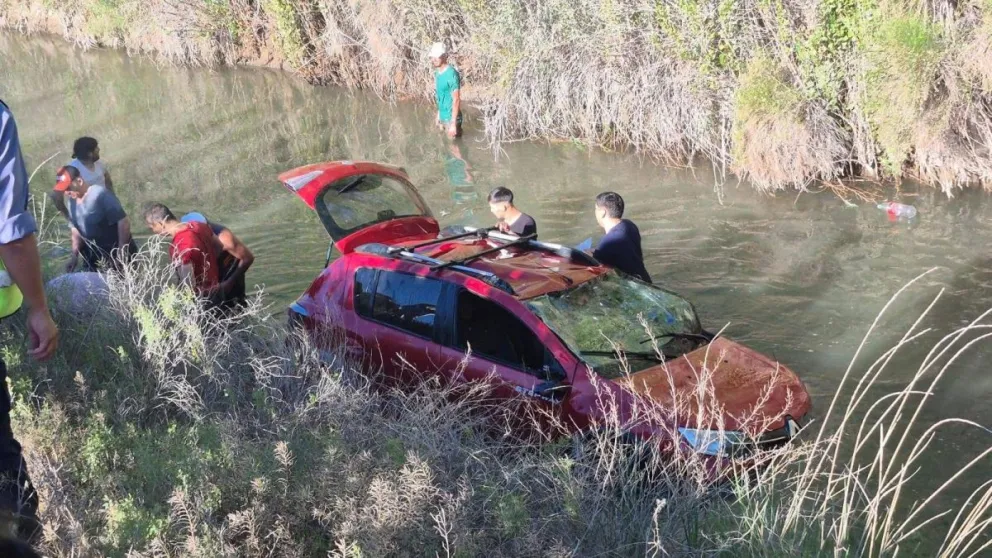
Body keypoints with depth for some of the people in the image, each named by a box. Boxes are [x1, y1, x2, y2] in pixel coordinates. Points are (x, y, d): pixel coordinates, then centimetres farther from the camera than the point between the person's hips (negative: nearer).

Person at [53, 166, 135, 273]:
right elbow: (76, 229, 10)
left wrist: (122, 253, -24)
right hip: (93, 253, 7)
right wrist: (74, 255, 0)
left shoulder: (100, 195, -22)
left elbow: (123, 221, -23)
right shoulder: (71, 201, -1)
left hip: (116, 250, -7)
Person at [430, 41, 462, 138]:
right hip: (442, 117, 8)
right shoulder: (437, 72, 6)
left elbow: (456, 100, -22)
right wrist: (439, 114, 18)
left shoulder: (451, 74, -20)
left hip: (451, 118, -8)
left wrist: (453, 123, -24)